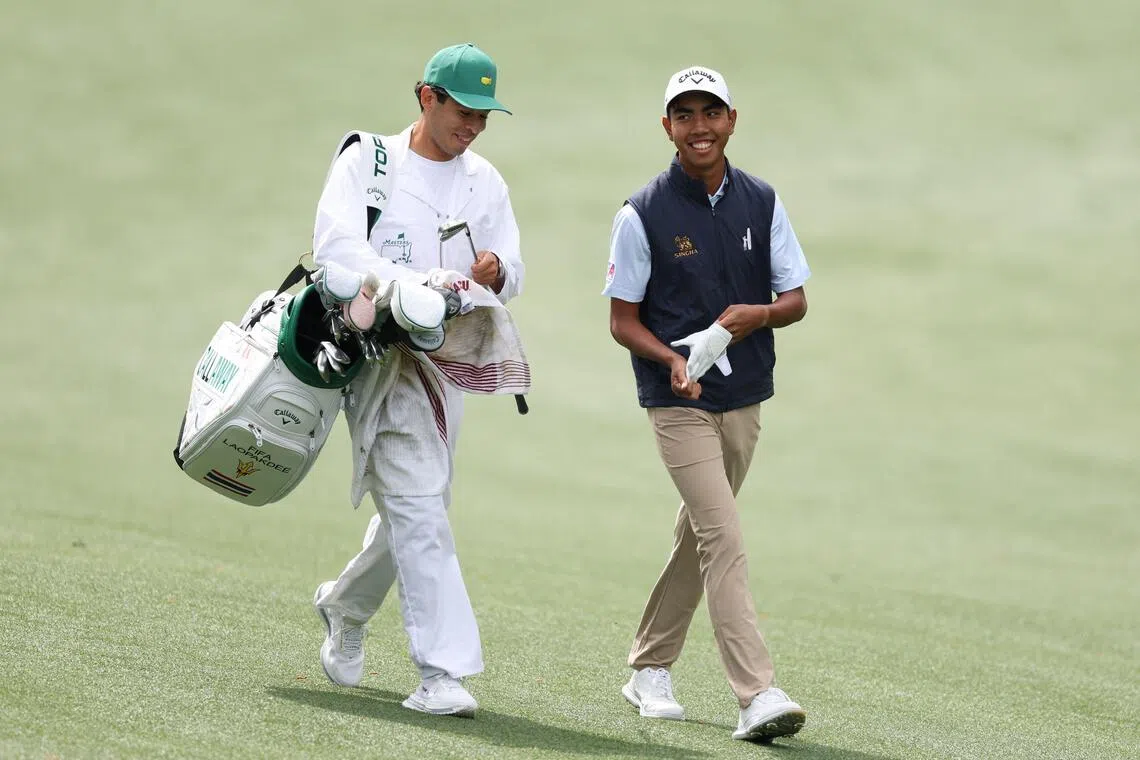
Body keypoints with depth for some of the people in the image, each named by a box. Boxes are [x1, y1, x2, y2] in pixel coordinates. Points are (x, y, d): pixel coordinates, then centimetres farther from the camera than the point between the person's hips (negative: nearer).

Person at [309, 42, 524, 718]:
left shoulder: (484, 182, 15)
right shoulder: (365, 162, 0)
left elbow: (513, 275, 10)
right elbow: (336, 246, -15)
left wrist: (496, 273, -16)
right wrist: (416, 286, -29)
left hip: (447, 362, 6)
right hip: (380, 351, -6)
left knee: (412, 512, 11)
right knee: (419, 509, -16)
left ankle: (345, 608, 39)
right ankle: (442, 672, -19)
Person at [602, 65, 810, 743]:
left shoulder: (761, 202, 5)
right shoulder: (643, 214, -7)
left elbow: (796, 299, 6)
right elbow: (623, 319, -3)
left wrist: (761, 315, -16)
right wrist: (672, 360, -21)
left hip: (744, 401, 5)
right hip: (678, 401, -5)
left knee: (699, 537, 15)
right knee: (724, 539, -16)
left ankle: (650, 669, 31)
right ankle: (757, 695, -23)